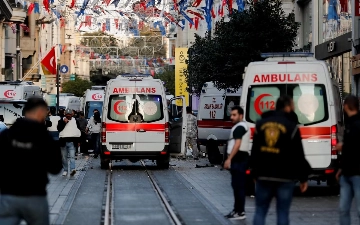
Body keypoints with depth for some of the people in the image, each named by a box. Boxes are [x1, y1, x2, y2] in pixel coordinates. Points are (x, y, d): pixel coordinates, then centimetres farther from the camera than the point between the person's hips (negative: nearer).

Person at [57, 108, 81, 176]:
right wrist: (64, 122, -15)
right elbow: (59, 129, -7)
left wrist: (78, 141, 12)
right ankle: (65, 170, 15)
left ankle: (72, 169, -26)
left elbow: (79, 131, 16)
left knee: (72, 156, -14)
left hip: (72, 142, -1)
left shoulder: (75, 121, 11)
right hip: (63, 142, 1)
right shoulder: (61, 121, 7)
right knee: (64, 157, 6)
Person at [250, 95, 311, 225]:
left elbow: (255, 151, 12)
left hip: (263, 175, 3)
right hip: (284, 177, -3)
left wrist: (254, 173, 20)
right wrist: (303, 178, 2)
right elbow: (298, 155, -6)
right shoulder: (291, 127, -6)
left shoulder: (261, 124, 8)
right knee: (282, 213, 2)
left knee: (260, 211, 8)